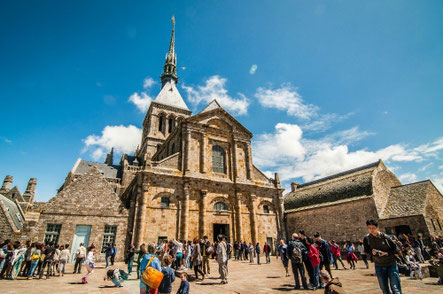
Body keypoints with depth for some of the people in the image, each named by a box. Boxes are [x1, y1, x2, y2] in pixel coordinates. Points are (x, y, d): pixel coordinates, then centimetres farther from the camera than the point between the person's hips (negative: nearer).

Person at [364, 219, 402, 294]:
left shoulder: (385, 237, -11)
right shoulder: (367, 239, -6)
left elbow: (395, 248, -3)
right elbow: (366, 250, 4)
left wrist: (387, 253, -20)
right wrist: (371, 252, -18)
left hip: (391, 264, -2)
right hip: (379, 266, 2)